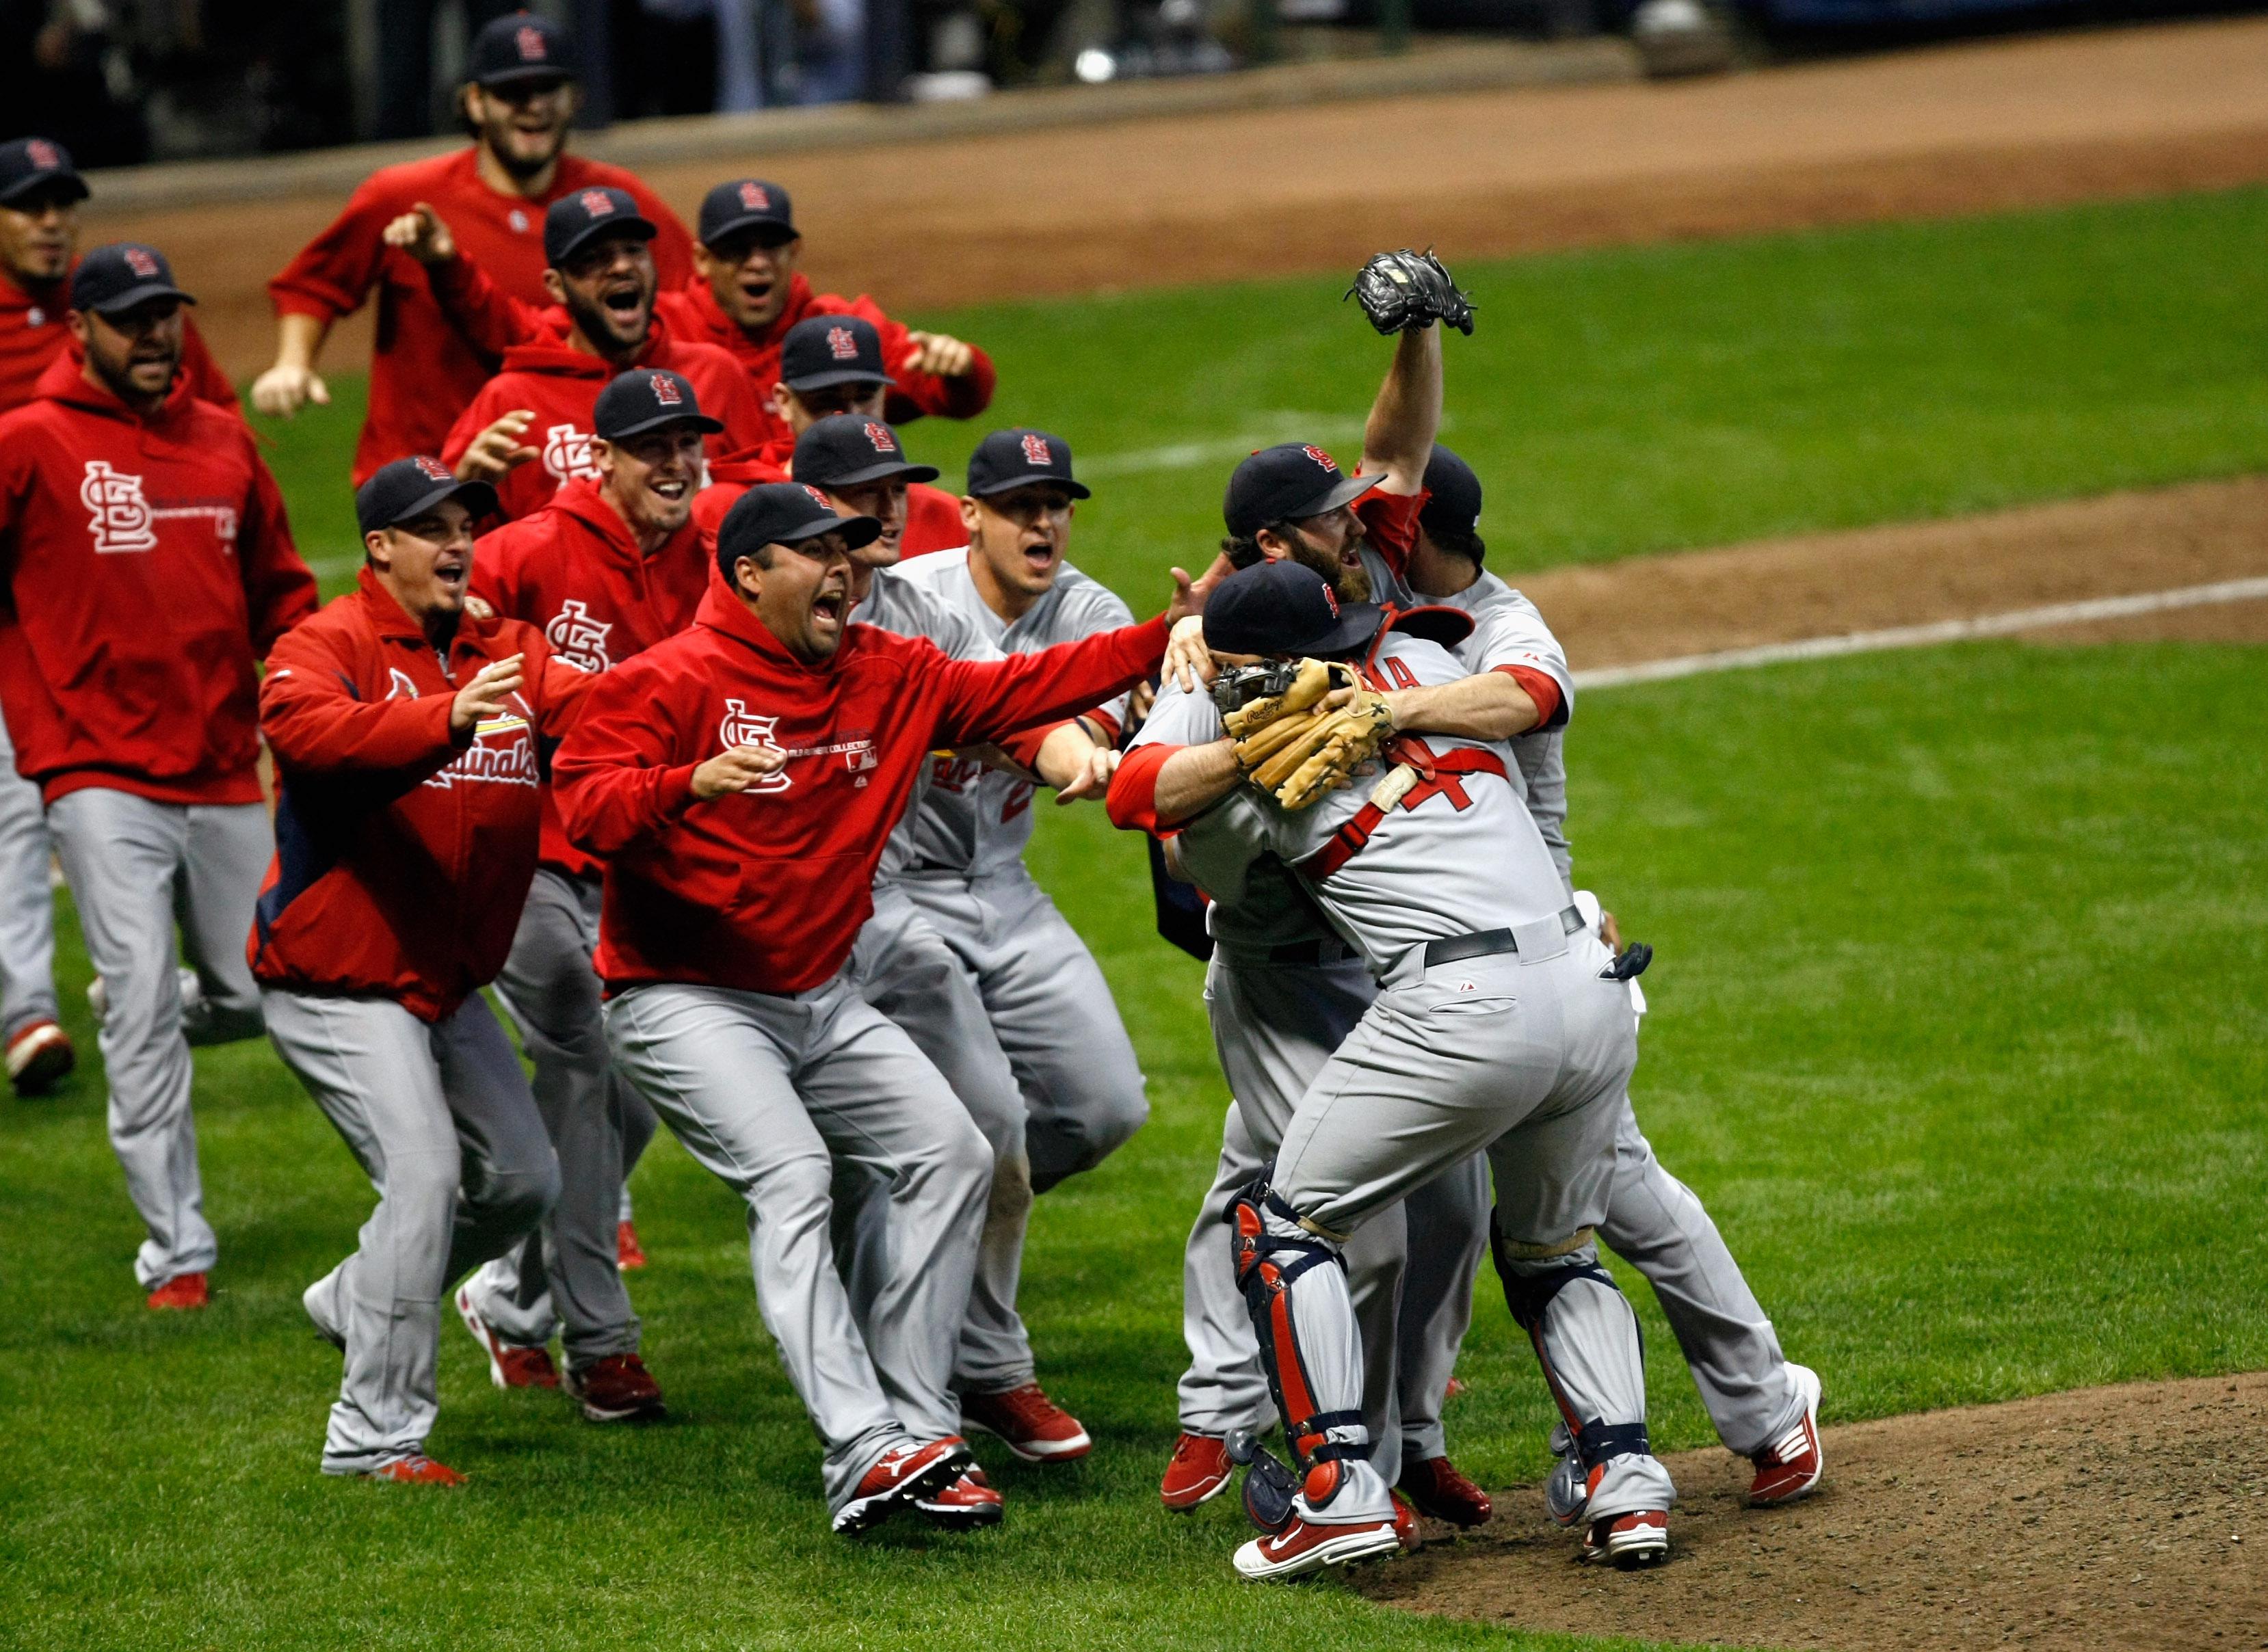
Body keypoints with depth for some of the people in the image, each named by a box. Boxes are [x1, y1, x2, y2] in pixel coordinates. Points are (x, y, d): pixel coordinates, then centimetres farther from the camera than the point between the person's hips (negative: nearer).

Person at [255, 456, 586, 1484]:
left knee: (523, 1179, 13)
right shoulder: (328, 648, -13)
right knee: (424, 1172, -19)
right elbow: (312, 731, -35)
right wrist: (449, 719, -52)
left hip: (447, 982, 8)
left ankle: (356, 1303, 35)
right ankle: (375, 1436, -12)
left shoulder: (506, 654, 7)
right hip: (336, 983, -8)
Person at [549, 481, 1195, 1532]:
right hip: (682, 1002, -8)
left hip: (820, 1001, 8)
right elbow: (585, 803, -21)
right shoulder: (669, 682, -13)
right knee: (790, 1173, -24)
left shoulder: (888, 677, 6)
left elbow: (1014, 694, 8)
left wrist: (1163, 641, 0)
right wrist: (692, 783, -40)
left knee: (949, 1155, 1)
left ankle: (913, 1430, 3)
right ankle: (865, 1453, -32)